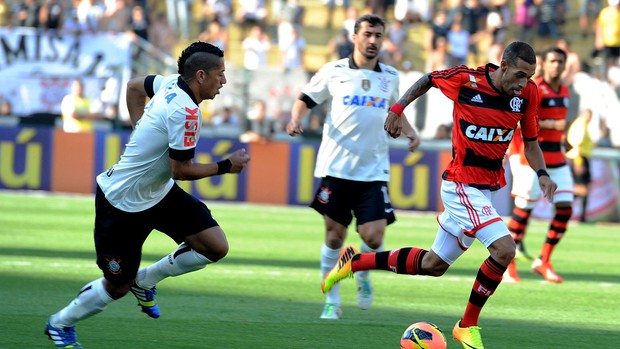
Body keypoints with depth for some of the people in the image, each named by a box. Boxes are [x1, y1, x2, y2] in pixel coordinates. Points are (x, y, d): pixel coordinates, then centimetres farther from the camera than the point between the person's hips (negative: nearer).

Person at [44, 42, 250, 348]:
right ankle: (60, 324, 28)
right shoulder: (186, 112, -28)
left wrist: (141, 129, 17)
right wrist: (226, 166, -14)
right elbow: (180, 170, -23)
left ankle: (145, 280, 15)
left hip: (158, 192, 9)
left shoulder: (171, 84, -2)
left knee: (216, 247, -4)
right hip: (125, 204, -9)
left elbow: (135, 86, 18)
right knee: (118, 286, 4)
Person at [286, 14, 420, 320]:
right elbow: (305, 100, 9)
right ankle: (331, 301, 17)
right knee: (334, 237, 2)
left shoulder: (390, 77, 9)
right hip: (336, 168, -1)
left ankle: (364, 275, 23)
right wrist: (296, 119, -12)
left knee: (373, 236, -10)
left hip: (374, 172, 1)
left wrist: (409, 131, 9)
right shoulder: (334, 71, 1)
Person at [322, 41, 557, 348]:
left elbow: (530, 142, 8)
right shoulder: (466, 80, -17)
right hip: (462, 186, -6)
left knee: (433, 265, 15)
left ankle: (356, 262, 31)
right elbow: (428, 80, 4)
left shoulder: (528, 94, -4)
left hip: (488, 189, 6)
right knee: (504, 249, -23)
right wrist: (398, 108, 0)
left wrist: (542, 174, -8)